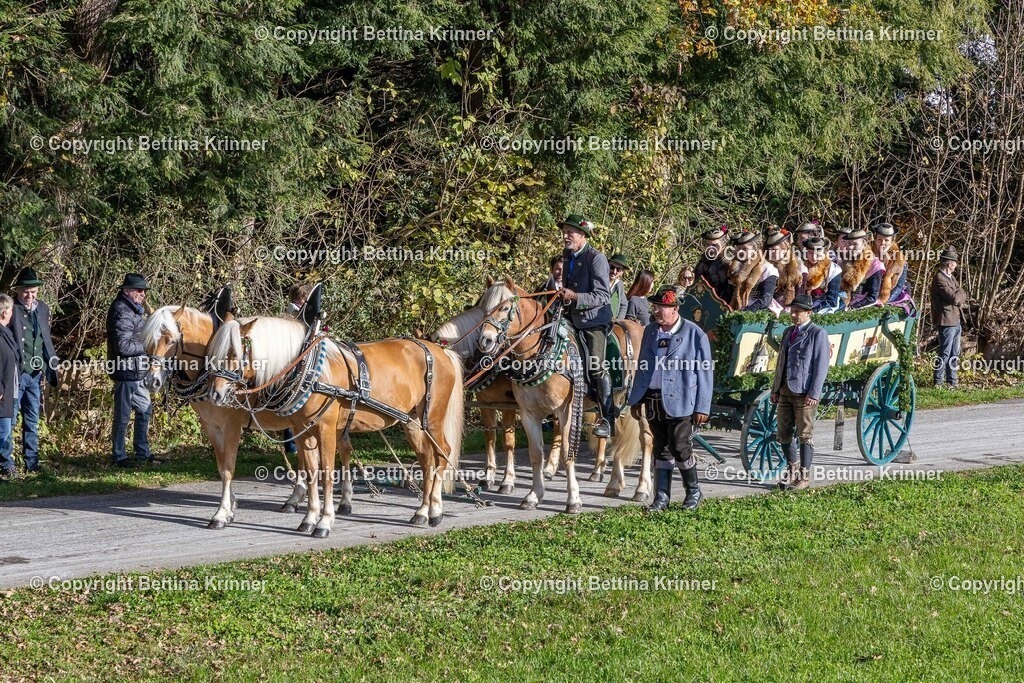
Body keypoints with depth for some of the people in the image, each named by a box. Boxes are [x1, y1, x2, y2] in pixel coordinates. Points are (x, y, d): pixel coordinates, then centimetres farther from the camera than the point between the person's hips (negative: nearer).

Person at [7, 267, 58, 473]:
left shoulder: (43, 308, 9)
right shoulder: (11, 309, -10)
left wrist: (52, 366, 12)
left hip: (36, 373, 6)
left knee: (32, 419, 12)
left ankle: (31, 461, 19)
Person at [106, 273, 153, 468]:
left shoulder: (131, 309, 12)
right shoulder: (122, 313, -20)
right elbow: (123, 346, -26)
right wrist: (147, 347, -18)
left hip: (137, 371, 11)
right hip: (127, 371, -11)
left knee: (145, 409, 18)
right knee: (123, 415, 0)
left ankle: (142, 453, 27)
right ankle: (118, 456, 9)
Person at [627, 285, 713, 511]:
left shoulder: (694, 334, -6)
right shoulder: (650, 331, 10)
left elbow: (705, 373, -5)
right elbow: (642, 367, 16)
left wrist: (702, 407, -8)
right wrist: (636, 399, 14)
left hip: (680, 402, -5)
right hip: (654, 401, 5)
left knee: (680, 448, -5)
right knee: (661, 449, 9)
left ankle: (694, 491, 15)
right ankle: (661, 497, 14)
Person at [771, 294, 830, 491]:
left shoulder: (818, 333, -5)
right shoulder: (788, 332, 16)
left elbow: (821, 365, -10)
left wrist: (814, 394, -15)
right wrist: (775, 389, 15)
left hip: (804, 393, -7)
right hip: (785, 391, 7)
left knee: (805, 435, -1)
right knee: (783, 435, 9)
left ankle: (804, 476, 6)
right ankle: (792, 468, 27)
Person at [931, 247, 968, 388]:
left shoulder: (951, 278, 18)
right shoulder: (939, 279, -14)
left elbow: (964, 296, 17)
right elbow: (954, 298, -20)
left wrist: (960, 298, -4)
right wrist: (961, 293, 0)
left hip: (955, 321, 10)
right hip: (946, 322, -10)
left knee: (954, 354, 12)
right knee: (945, 353, -8)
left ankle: (952, 381, 17)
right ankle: (938, 382, -4)